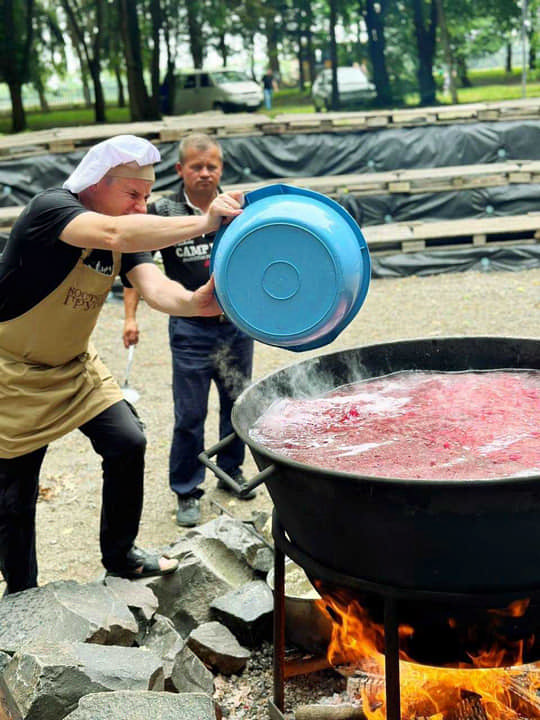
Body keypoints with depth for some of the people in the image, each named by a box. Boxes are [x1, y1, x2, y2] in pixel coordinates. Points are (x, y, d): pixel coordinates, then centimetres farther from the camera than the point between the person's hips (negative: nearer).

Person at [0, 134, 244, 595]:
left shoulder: (127, 230, -3)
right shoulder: (50, 208, -25)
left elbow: (154, 286, -21)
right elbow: (115, 235, -45)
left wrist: (190, 301, -43)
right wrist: (203, 222, -48)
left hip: (76, 366, 7)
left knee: (127, 443, -4)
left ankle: (120, 556, 18)